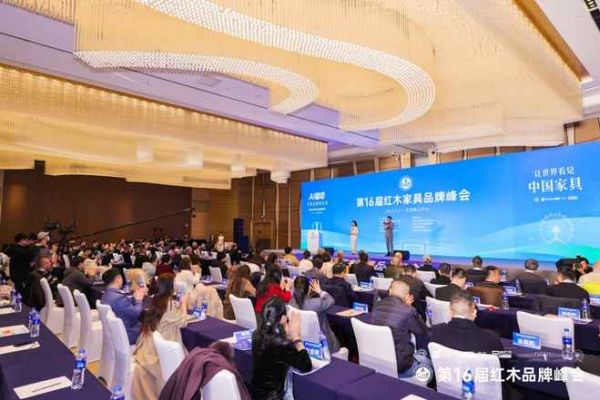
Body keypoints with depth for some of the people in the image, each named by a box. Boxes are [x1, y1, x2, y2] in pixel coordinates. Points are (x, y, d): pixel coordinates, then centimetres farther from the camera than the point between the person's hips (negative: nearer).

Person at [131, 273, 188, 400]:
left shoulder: (156, 300, 4)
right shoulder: (169, 303, -22)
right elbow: (182, 321, -14)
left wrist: (179, 305, 13)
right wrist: (183, 304, -4)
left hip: (152, 346, 9)